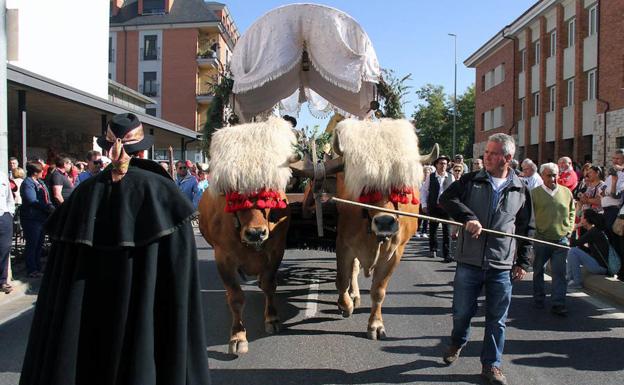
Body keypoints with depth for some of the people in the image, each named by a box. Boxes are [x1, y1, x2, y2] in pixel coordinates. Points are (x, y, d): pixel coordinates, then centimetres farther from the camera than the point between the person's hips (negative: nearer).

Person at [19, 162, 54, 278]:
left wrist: (51, 207, -3)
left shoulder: (40, 182, 14)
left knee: (39, 244, 15)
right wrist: (48, 208, -19)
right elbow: (32, 201, -22)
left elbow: (47, 199, 15)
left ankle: (38, 268, 26)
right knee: (32, 245, 1)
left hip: (42, 217, 9)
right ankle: (32, 270, 10)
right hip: (32, 218, -9)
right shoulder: (27, 183, -14)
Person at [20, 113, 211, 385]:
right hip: (147, 316, -2)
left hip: (88, 317, 3)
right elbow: (179, 271, -12)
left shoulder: (85, 193, -4)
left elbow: (61, 273, -1)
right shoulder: (162, 191, -11)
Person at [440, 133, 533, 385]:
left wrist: (523, 262, 7)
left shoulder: (520, 191, 5)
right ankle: (457, 343, 42)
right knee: (462, 311, 12)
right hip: (469, 262, 0)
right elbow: (446, 198, -11)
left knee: (497, 319, 9)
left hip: (502, 267, 0)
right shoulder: (471, 180, 3)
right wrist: (468, 216, -25)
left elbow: (526, 229, 10)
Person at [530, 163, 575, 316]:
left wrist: (569, 230, 8)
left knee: (559, 272, -2)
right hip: (540, 239, -1)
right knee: (538, 270, 12)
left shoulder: (566, 192, 7)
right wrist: (534, 230, -7)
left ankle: (558, 304, 1)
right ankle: (538, 299, 28)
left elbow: (572, 212, 17)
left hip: (561, 239, 1)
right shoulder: (534, 193, -2)